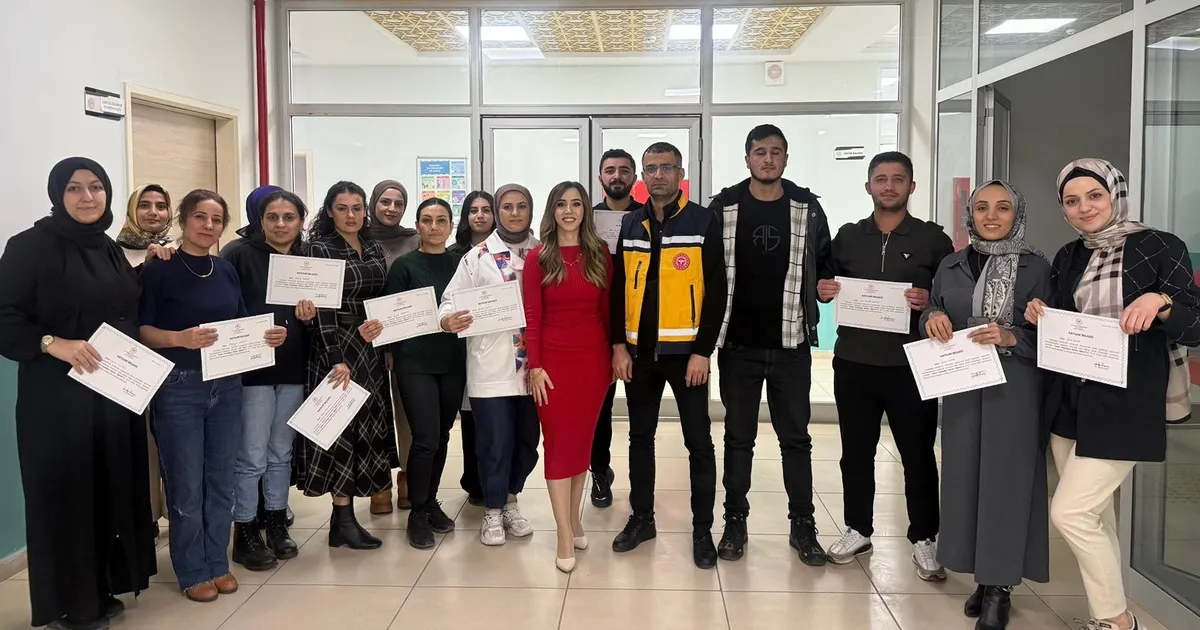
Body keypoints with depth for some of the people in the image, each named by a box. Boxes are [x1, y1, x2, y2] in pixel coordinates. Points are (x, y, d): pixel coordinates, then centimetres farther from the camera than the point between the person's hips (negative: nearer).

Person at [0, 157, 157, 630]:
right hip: (59, 398, -6)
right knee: (67, 495, 2)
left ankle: (101, 588, 26)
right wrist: (52, 343, -25)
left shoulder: (110, 249, 12)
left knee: (113, 490, 11)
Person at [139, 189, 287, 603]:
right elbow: (140, 330, -11)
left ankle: (218, 563, 25)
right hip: (179, 387, -5)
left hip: (227, 385, 5)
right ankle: (193, 572, 18)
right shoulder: (159, 270, -7)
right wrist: (181, 339, -28)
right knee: (186, 485, 3)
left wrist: (268, 335, -4)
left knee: (221, 481, 12)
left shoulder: (227, 271, 10)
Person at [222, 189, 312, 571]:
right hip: (253, 368, -4)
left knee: (281, 453, 14)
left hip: (293, 369, 4)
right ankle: (245, 533, 12)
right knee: (252, 457, -1)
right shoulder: (240, 256, -4)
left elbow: (322, 313, 12)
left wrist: (310, 315, -8)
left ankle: (276, 523, 26)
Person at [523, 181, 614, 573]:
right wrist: (534, 365, -10)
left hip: (594, 358, 2)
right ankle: (565, 538, 5)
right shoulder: (539, 257, -1)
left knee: (583, 440, 10)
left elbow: (607, 309, 7)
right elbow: (531, 317, -4)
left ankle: (574, 520, 25)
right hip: (554, 359, -2)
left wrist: (614, 354, 5)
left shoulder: (600, 254, 5)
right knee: (559, 442, 0)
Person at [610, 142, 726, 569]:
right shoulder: (628, 225, 8)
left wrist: (703, 351, -12)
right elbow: (616, 289, 8)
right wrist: (618, 345, 0)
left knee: (699, 442, 3)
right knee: (640, 437, 13)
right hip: (639, 351, 4)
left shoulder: (704, 222, -3)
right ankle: (642, 518, 27)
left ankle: (702, 530, 15)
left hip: (686, 351, -3)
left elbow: (716, 291, -7)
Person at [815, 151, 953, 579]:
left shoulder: (933, 238, 3)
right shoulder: (847, 236, 10)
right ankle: (857, 530, 26)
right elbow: (826, 285, 17)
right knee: (856, 451, 11)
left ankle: (923, 539, 18)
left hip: (911, 364, -2)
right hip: (853, 362, 3)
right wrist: (822, 291, -6)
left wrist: (932, 301, -17)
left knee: (918, 455, 5)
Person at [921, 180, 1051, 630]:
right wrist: (932, 317, -7)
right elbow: (931, 313, 16)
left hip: (1015, 390, -3)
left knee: (1007, 480, -1)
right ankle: (983, 577, 19)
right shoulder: (951, 265, 10)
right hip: (962, 387, 4)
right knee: (966, 476, 5)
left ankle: (1001, 586, 9)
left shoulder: (1035, 267, -1)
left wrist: (1011, 337, -19)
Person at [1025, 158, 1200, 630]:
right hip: (1069, 402, 6)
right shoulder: (1068, 258, 11)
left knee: (1069, 512, -10)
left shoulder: (1160, 247, -6)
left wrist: (1161, 302, -27)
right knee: (1093, 516, 13)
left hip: (1123, 406, -6)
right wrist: (1040, 317, -3)